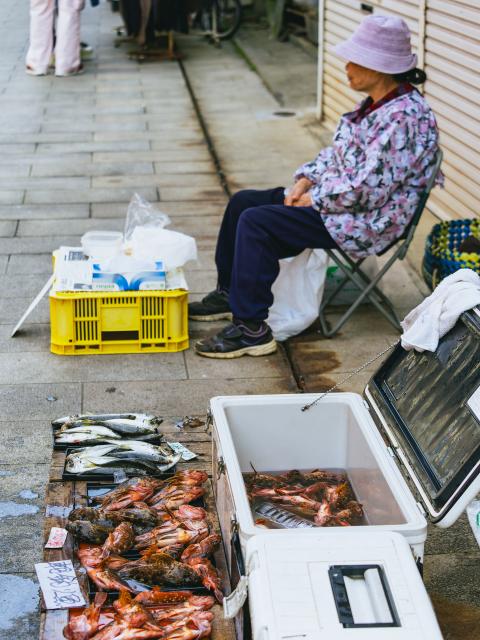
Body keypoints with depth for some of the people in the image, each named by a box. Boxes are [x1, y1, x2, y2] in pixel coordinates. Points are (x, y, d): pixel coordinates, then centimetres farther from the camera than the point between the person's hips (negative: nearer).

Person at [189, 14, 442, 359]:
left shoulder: (404, 116, -23)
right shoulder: (375, 104, 9)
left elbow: (368, 188, -27)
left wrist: (315, 199, -16)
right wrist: (305, 180, 2)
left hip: (367, 222, -11)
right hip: (332, 199, 11)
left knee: (256, 222, -22)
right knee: (243, 202, 10)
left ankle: (251, 330, -16)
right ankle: (229, 294, 25)